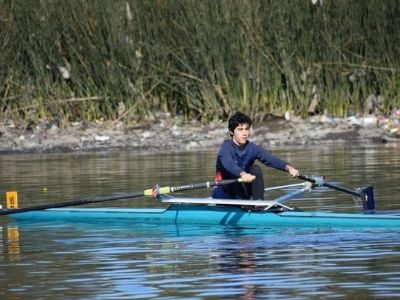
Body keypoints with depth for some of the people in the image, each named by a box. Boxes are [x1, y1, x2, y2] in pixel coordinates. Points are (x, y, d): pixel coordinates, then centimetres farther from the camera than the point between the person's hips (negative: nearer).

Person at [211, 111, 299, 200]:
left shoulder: (252, 148, -3)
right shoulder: (226, 147, -15)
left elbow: (270, 159, -19)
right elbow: (228, 164, -38)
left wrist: (288, 167, -40)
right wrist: (243, 174, -59)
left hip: (242, 195, 4)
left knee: (255, 169, -16)